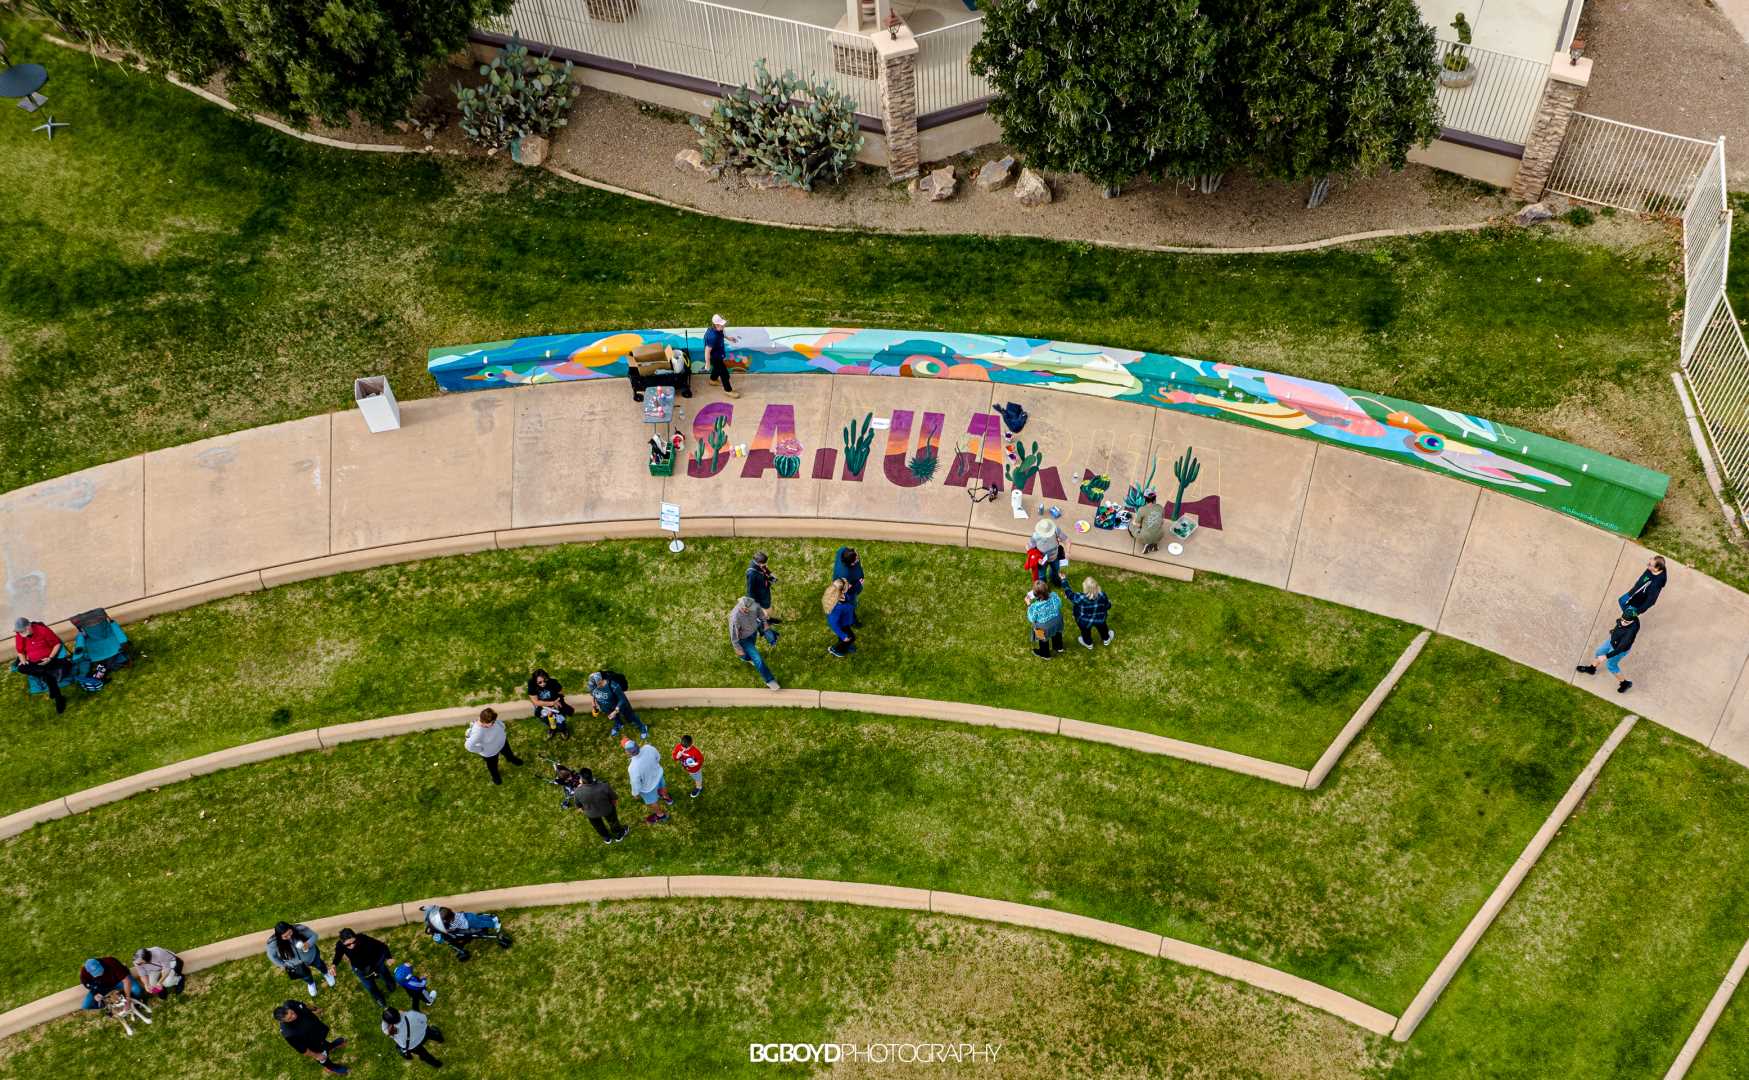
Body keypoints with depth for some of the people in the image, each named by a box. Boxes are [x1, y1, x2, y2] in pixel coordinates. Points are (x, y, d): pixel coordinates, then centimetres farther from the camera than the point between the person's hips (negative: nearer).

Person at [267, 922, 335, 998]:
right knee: (305, 975, 29)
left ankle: (326, 973, 68)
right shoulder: (273, 943, -38)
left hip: (310, 955, 0)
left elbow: (314, 935, -21)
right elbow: (272, 955, -16)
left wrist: (309, 943, -41)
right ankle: (311, 983, 66)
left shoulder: (300, 929, -39)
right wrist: (282, 965, -3)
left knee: (319, 965, 32)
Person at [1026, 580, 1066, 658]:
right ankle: (1059, 647, 64)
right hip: (1057, 622, 4)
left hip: (1044, 628, -4)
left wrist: (1029, 604, -15)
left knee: (1043, 640, 29)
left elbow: (1032, 619, -19)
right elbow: (1059, 605, -6)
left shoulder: (1035, 607, -40)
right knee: (1056, 634, 36)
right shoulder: (1054, 596, -29)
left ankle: (1045, 654, 57)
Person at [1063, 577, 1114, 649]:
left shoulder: (1080, 598, -38)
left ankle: (1088, 643, 59)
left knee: (1085, 632, 32)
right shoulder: (1102, 595, -30)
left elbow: (1069, 593, -20)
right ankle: (1106, 639, 62)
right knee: (1102, 628, 35)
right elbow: (1108, 606, -13)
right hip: (1100, 620, 2)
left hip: (1085, 622, -2)